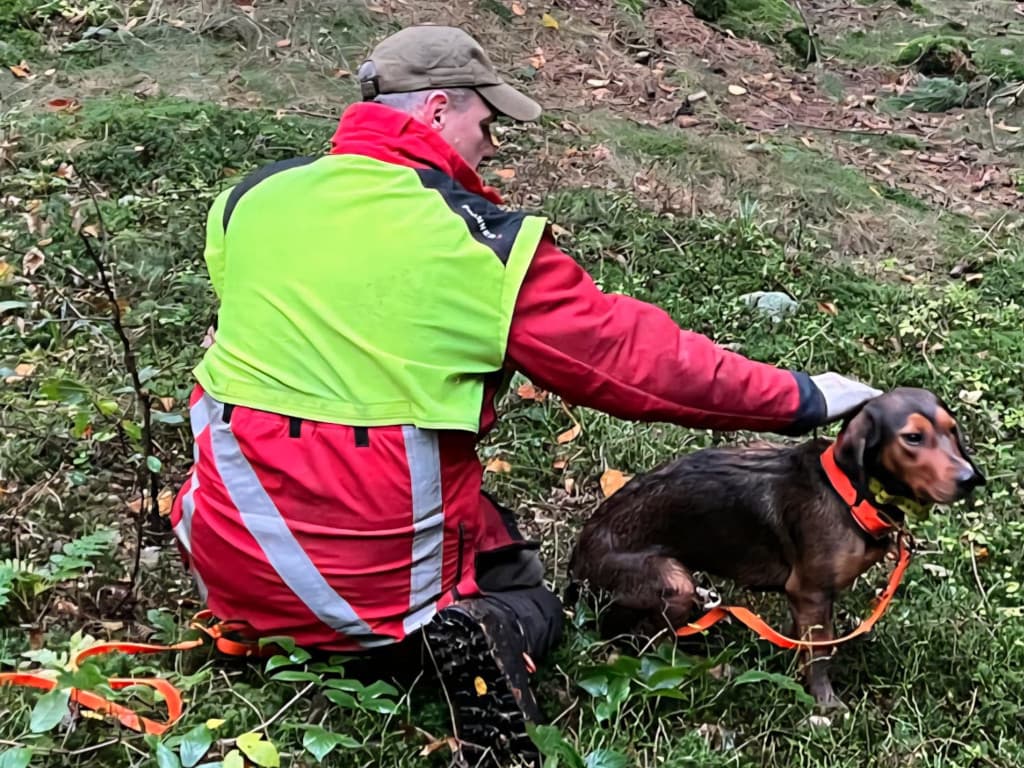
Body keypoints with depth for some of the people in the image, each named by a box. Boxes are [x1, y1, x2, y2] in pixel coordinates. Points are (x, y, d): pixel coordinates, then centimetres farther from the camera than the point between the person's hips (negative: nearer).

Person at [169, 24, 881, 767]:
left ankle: (255, 619, 7)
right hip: (382, 577, -4)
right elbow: (637, 355, -8)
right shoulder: (487, 245, -13)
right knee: (525, 595, 25)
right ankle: (482, 636, -9)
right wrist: (799, 399, 2)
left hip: (232, 562, 4)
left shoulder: (254, 197, -1)